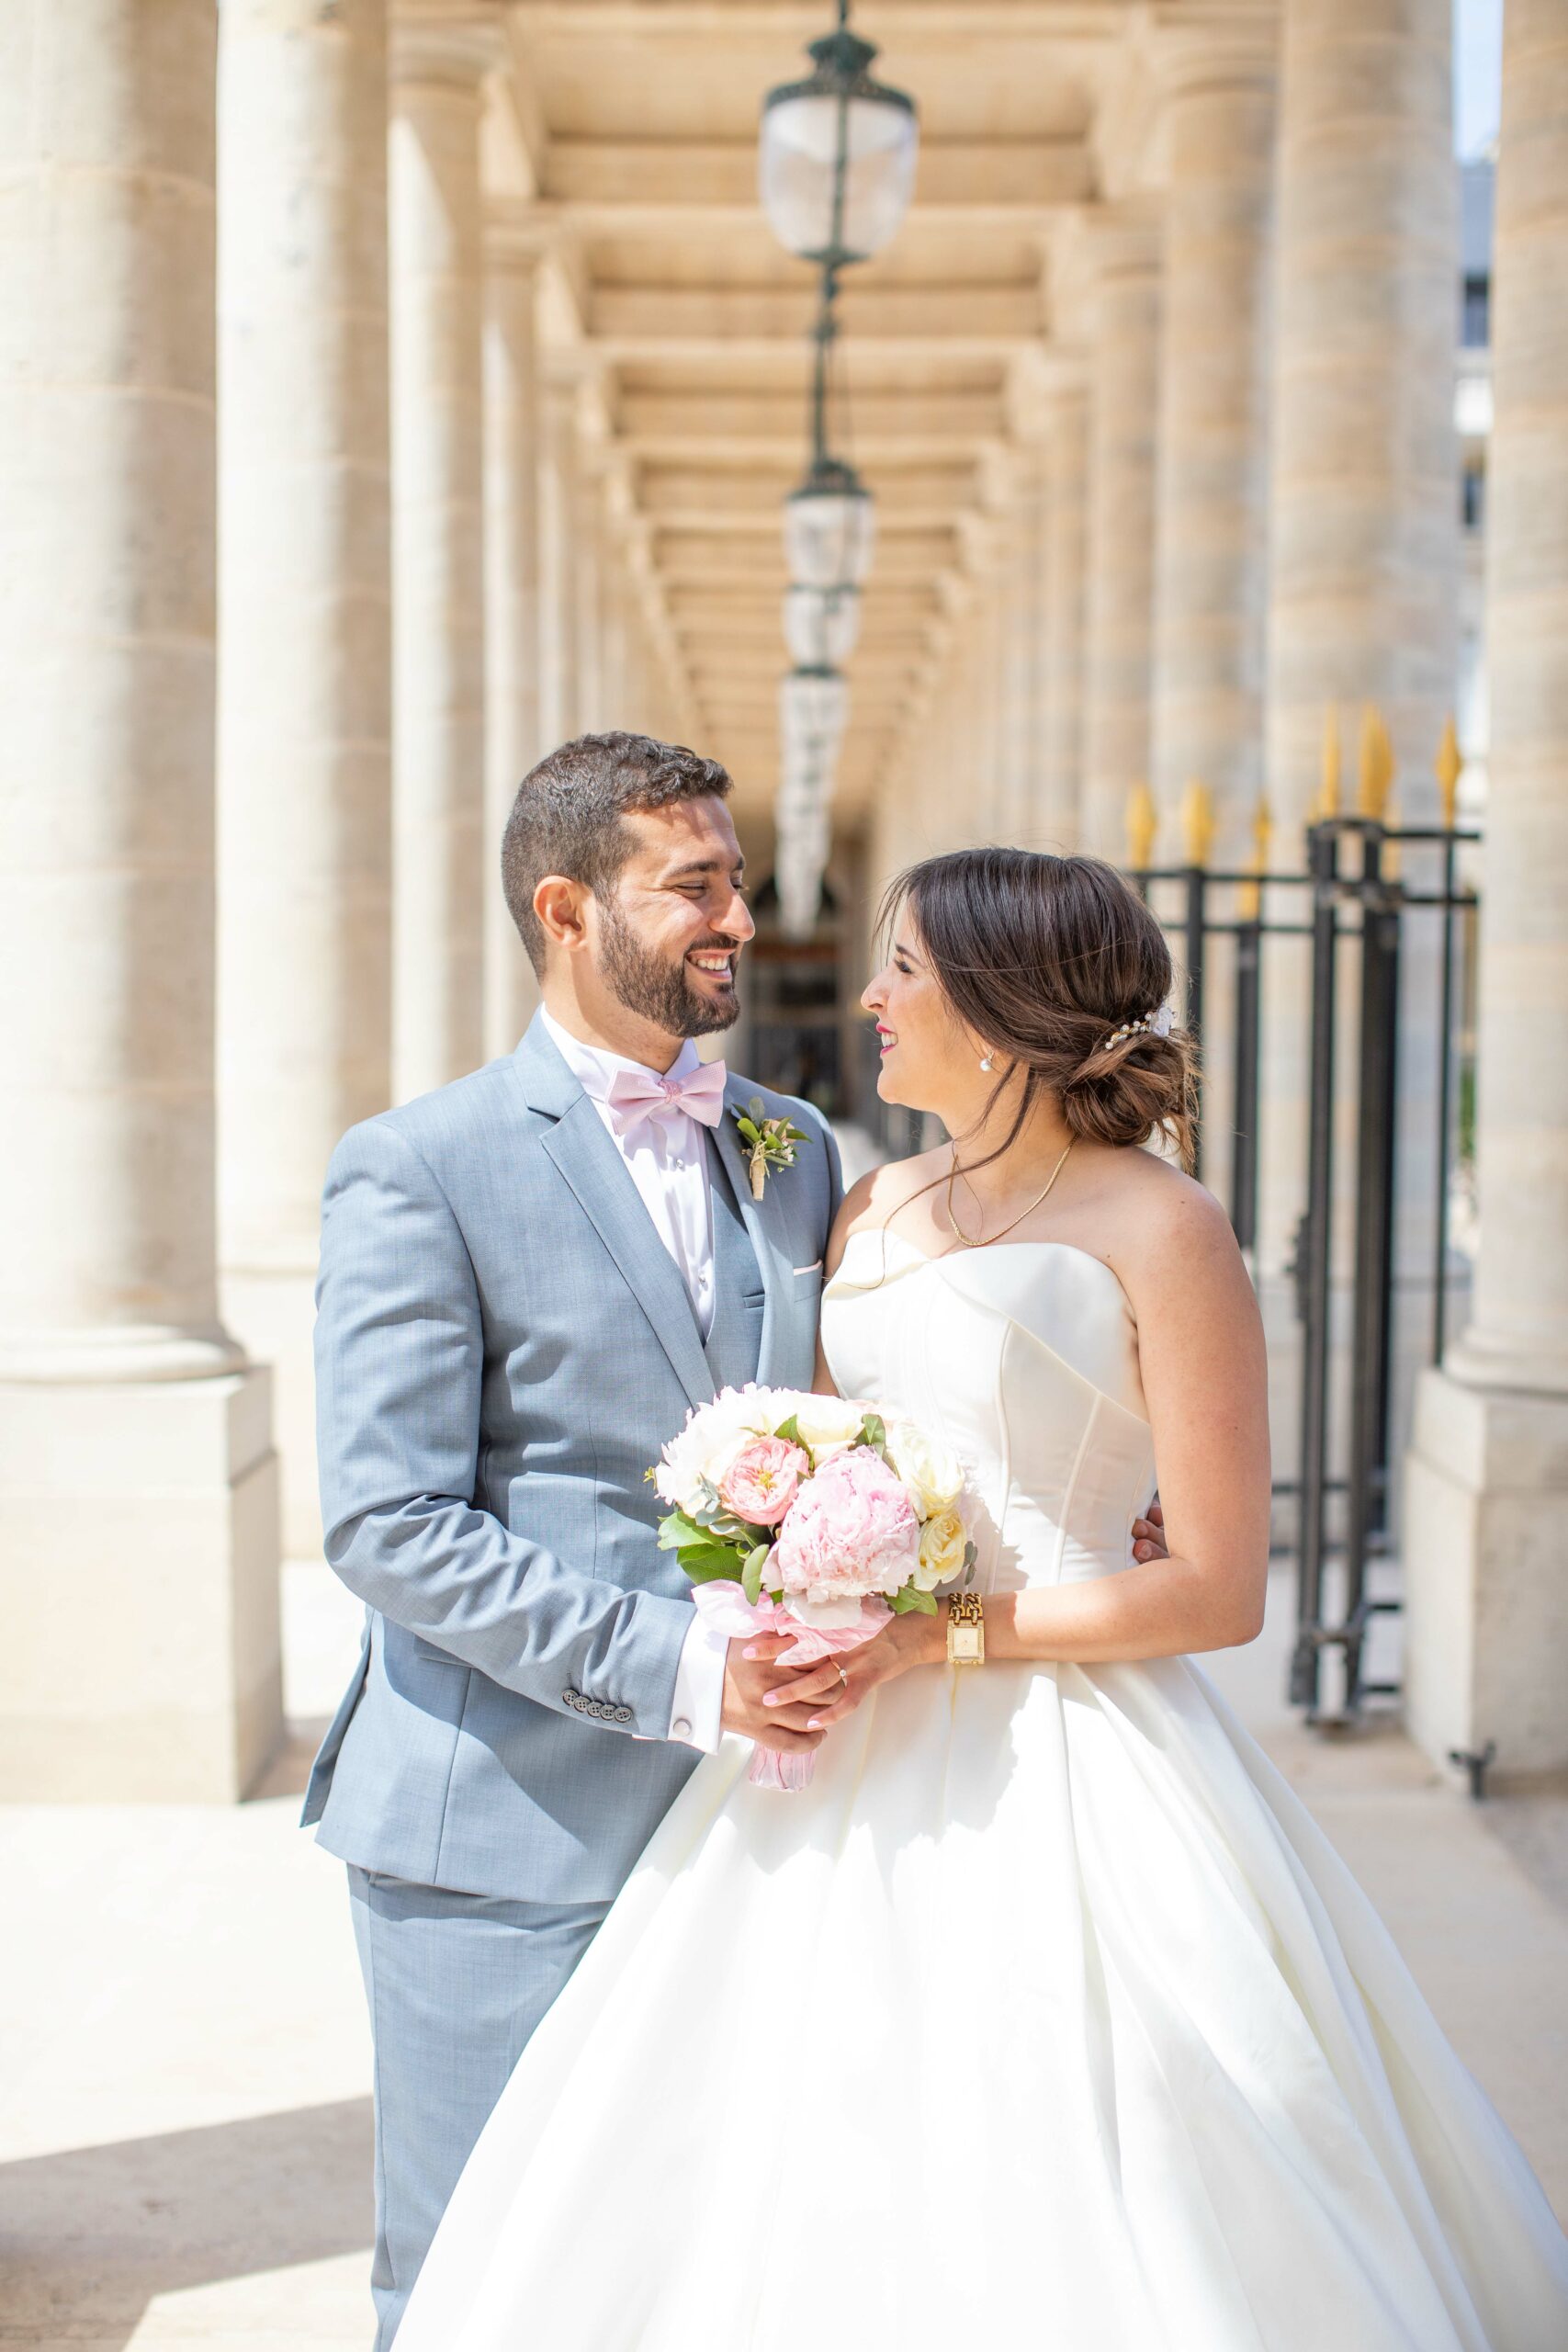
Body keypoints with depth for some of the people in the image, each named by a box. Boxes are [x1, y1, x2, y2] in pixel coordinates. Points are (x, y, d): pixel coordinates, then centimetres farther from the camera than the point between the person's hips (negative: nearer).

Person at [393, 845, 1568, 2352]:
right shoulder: (874, 1213, 10)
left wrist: (942, 1638, -16)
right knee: (822, 2205, 11)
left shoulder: (1159, 1233, -10)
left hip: (1058, 1775, -6)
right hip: (854, 1762, 6)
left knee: (1036, 2223, 3)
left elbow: (1217, 1589, -12)